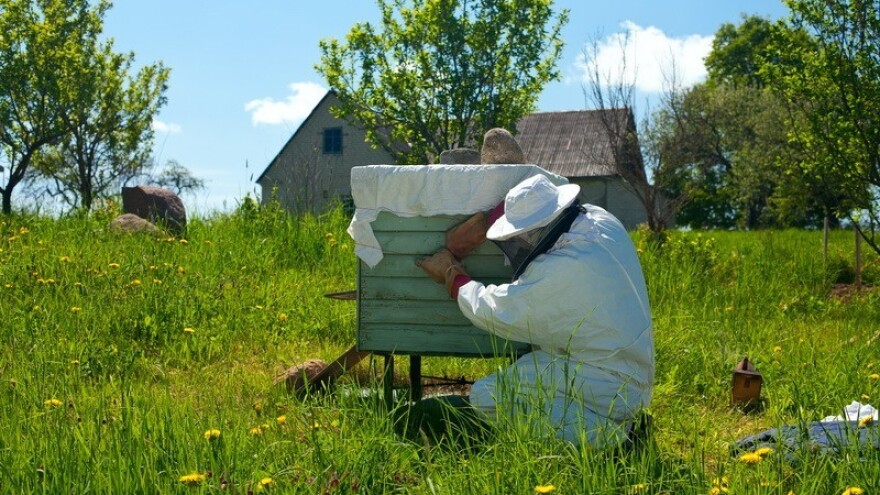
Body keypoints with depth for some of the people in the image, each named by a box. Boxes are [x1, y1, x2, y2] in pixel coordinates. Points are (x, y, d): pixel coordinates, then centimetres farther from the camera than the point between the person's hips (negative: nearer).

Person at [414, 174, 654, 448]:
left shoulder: (561, 271, -26)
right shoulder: (602, 220, -3)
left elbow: (489, 311, -12)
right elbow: (540, 200, 16)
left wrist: (451, 275, 5)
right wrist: (482, 225, 10)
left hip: (606, 392, -9)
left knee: (485, 397, -9)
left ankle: (598, 429, -11)